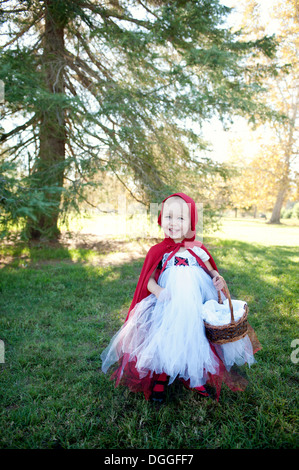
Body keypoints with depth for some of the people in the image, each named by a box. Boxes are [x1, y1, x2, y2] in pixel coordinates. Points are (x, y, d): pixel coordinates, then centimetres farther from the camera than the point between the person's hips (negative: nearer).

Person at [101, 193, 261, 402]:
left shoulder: (198, 249, 5)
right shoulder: (158, 251, -1)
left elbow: (211, 270, 13)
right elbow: (149, 280, -1)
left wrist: (218, 278, -9)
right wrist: (158, 291, -21)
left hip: (197, 307, 2)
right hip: (167, 309, -2)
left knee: (194, 339, 3)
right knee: (165, 339, -8)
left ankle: (195, 378, 29)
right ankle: (160, 379, 18)